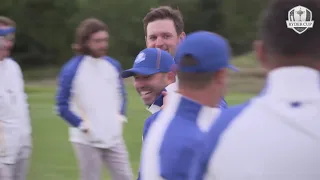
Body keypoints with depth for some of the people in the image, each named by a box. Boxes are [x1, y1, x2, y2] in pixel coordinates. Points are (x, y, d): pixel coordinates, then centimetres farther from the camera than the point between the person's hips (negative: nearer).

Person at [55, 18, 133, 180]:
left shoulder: (113, 65, 5)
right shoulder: (72, 70, -11)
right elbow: (63, 106, -7)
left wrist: (121, 116, 7)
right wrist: (82, 125, -13)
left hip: (113, 138, 5)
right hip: (87, 141, -5)